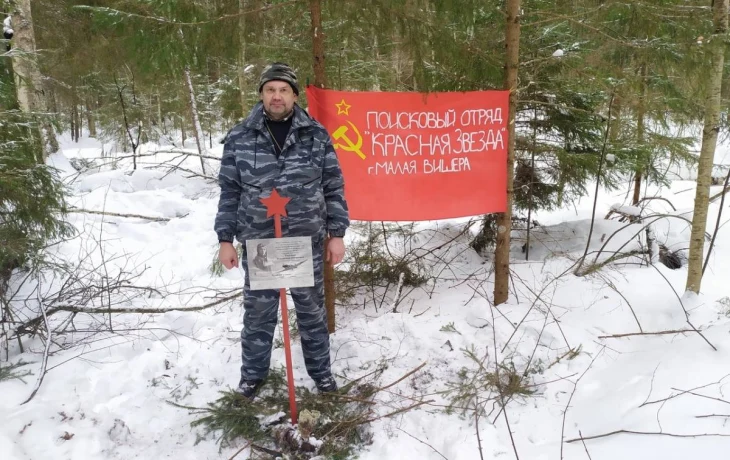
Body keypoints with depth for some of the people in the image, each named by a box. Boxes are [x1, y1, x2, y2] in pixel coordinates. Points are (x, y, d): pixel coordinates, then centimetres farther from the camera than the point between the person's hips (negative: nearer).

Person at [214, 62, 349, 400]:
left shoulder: (316, 135, -2)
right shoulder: (239, 138, -2)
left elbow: (334, 187, 2)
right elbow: (229, 192, 3)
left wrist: (336, 234, 0)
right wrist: (226, 239, 1)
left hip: (307, 242, 0)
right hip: (258, 244, 0)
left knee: (312, 310, 15)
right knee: (258, 313, 13)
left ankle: (320, 369, 34)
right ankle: (253, 373, 34)